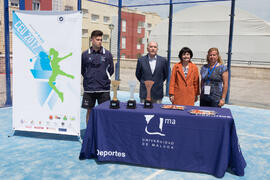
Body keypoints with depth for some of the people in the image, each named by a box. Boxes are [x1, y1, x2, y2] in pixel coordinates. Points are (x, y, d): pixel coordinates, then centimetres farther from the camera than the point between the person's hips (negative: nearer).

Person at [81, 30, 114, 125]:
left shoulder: (107, 54, 1)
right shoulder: (85, 54, 2)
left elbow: (111, 70, 9)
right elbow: (82, 70, 11)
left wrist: (104, 79, 6)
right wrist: (88, 79, 7)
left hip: (104, 89, 0)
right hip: (89, 89, 1)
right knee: (89, 111, 9)